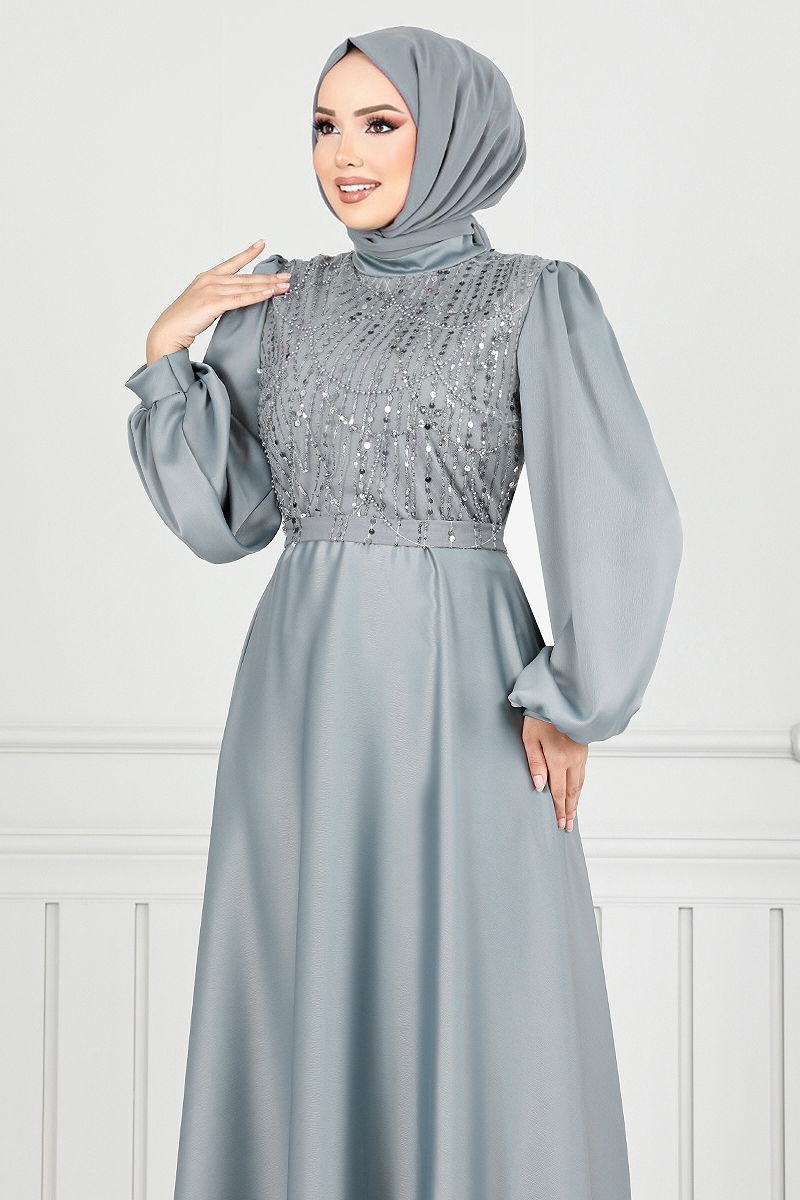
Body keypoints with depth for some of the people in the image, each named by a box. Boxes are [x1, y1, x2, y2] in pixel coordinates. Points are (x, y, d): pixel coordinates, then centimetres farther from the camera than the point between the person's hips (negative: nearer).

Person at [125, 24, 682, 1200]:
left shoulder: (535, 299, -3)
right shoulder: (282, 302, 10)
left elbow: (625, 521, -10)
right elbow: (219, 517, 11)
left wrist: (571, 703, -9)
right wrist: (166, 351, 4)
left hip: (464, 695, -4)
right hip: (300, 694, 4)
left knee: (477, 1022, 0)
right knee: (298, 1016, 9)